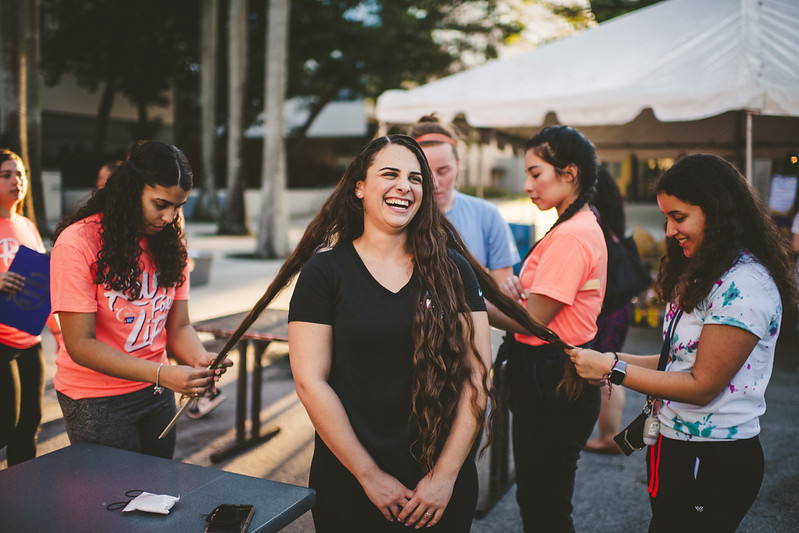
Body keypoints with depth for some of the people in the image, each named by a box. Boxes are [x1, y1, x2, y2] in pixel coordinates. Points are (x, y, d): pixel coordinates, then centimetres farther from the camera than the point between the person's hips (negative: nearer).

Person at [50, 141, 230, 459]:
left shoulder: (170, 243, -1)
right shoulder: (76, 244, -19)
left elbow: (179, 326, -1)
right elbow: (81, 344, -21)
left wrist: (199, 359, -24)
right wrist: (162, 373, -31)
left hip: (157, 392, 5)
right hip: (96, 400, -5)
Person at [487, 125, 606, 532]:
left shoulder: (571, 236, -22)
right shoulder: (585, 226, 12)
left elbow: (532, 322, -21)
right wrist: (517, 288, -2)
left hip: (552, 386, -10)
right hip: (555, 379, 10)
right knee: (541, 500, 22)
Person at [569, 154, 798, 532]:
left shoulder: (746, 285, -19)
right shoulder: (704, 273, 11)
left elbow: (702, 385, -19)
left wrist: (612, 370, -17)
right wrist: (615, 359, -1)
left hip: (714, 463, -8)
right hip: (676, 450, 8)